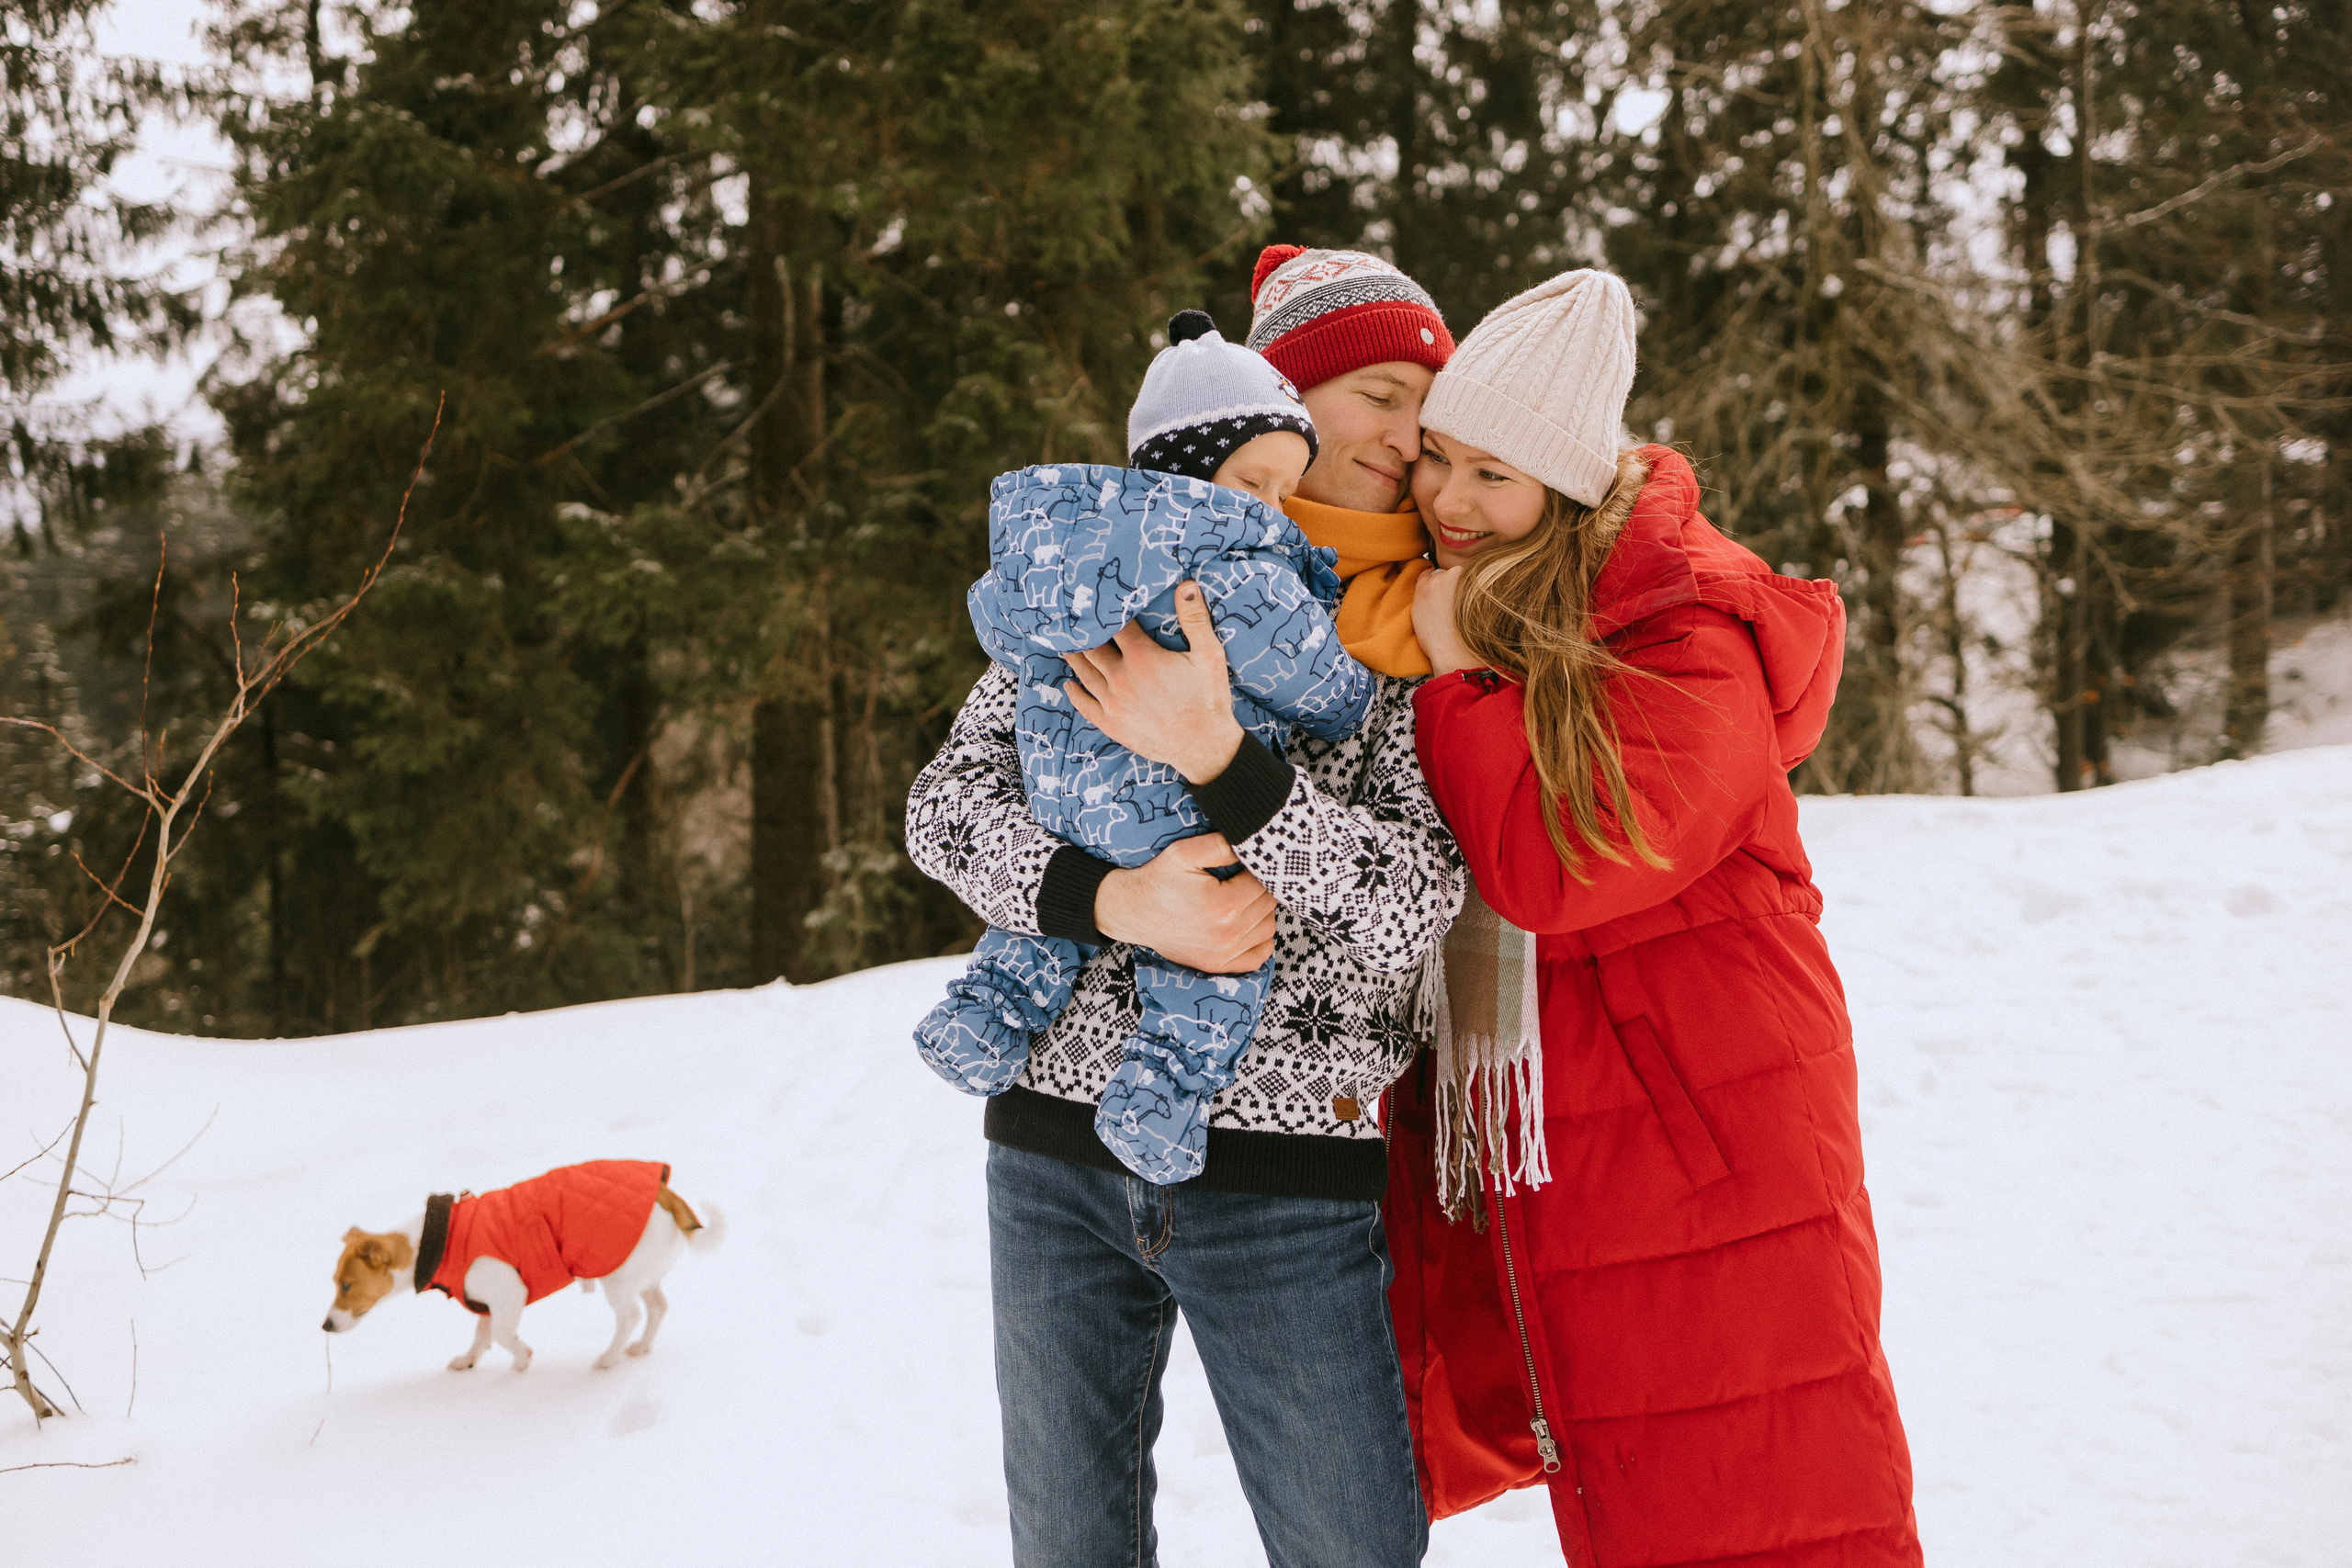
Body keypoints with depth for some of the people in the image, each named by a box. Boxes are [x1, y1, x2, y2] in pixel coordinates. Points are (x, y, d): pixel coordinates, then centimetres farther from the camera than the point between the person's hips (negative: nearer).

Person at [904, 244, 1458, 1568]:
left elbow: (1415, 907, -11)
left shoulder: (1414, 632, 2)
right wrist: (1113, 900, -19)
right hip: (1058, 1153, 2)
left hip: (1288, 1175, -1)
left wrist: (1222, 760, -23)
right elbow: (949, 803, -1)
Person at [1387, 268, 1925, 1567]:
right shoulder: (1441, 596, 8)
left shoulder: (1687, 634, -15)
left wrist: (1454, 671, -18)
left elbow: (1556, 869, -25)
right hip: (1517, 1144, 7)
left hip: (1706, 1140, -7)